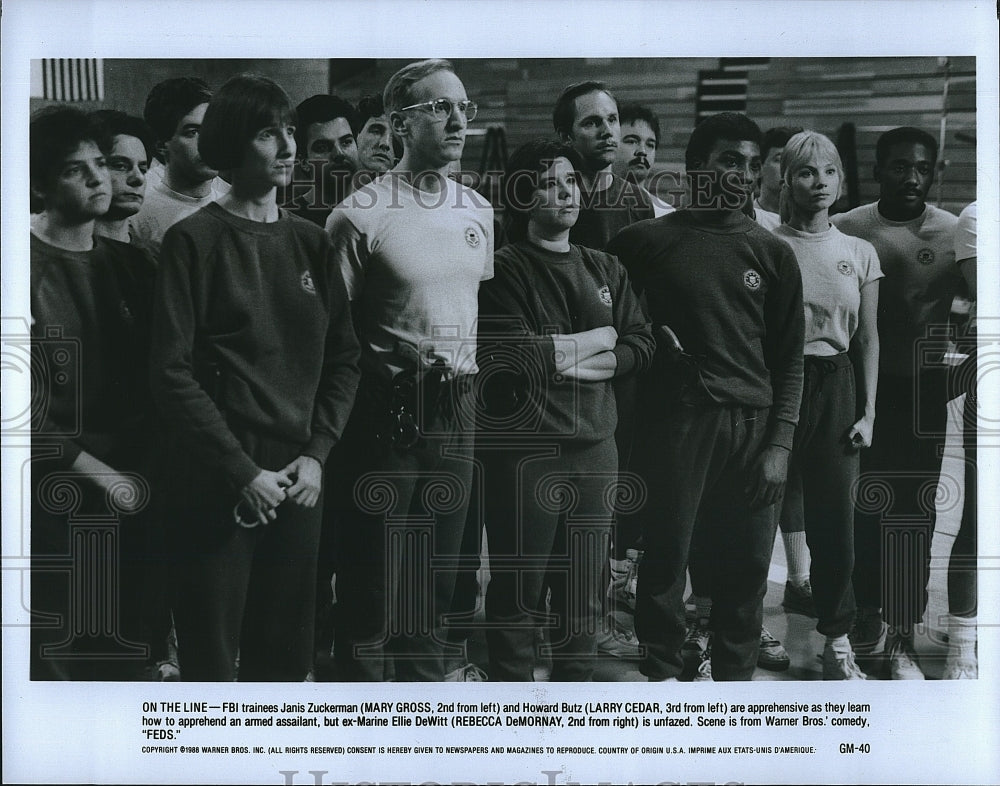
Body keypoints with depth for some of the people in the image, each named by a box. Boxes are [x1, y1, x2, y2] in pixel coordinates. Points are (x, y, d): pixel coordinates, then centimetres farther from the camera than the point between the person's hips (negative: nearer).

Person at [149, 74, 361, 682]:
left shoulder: (311, 243, 10)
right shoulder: (195, 241, -5)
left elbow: (344, 358, 10)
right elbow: (173, 374, -10)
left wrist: (316, 454, -3)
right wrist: (242, 472, -13)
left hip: (299, 481, 5)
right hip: (217, 487, -4)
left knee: (284, 655, 12)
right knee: (211, 658, 2)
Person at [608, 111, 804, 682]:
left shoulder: (773, 254, 11)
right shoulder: (644, 243, 4)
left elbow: (789, 359, 9)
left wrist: (780, 444, 1)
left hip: (753, 425, 2)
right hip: (674, 420, -2)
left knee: (747, 564, 3)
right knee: (666, 554, -2)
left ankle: (736, 674, 16)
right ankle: (662, 671, 12)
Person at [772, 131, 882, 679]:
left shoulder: (860, 253, 10)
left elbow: (868, 340, 11)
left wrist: (868, 412, 4)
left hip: (836, 388, 3)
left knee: (835, 519, 2)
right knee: (778, 515, -3)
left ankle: (837, 641, 14)